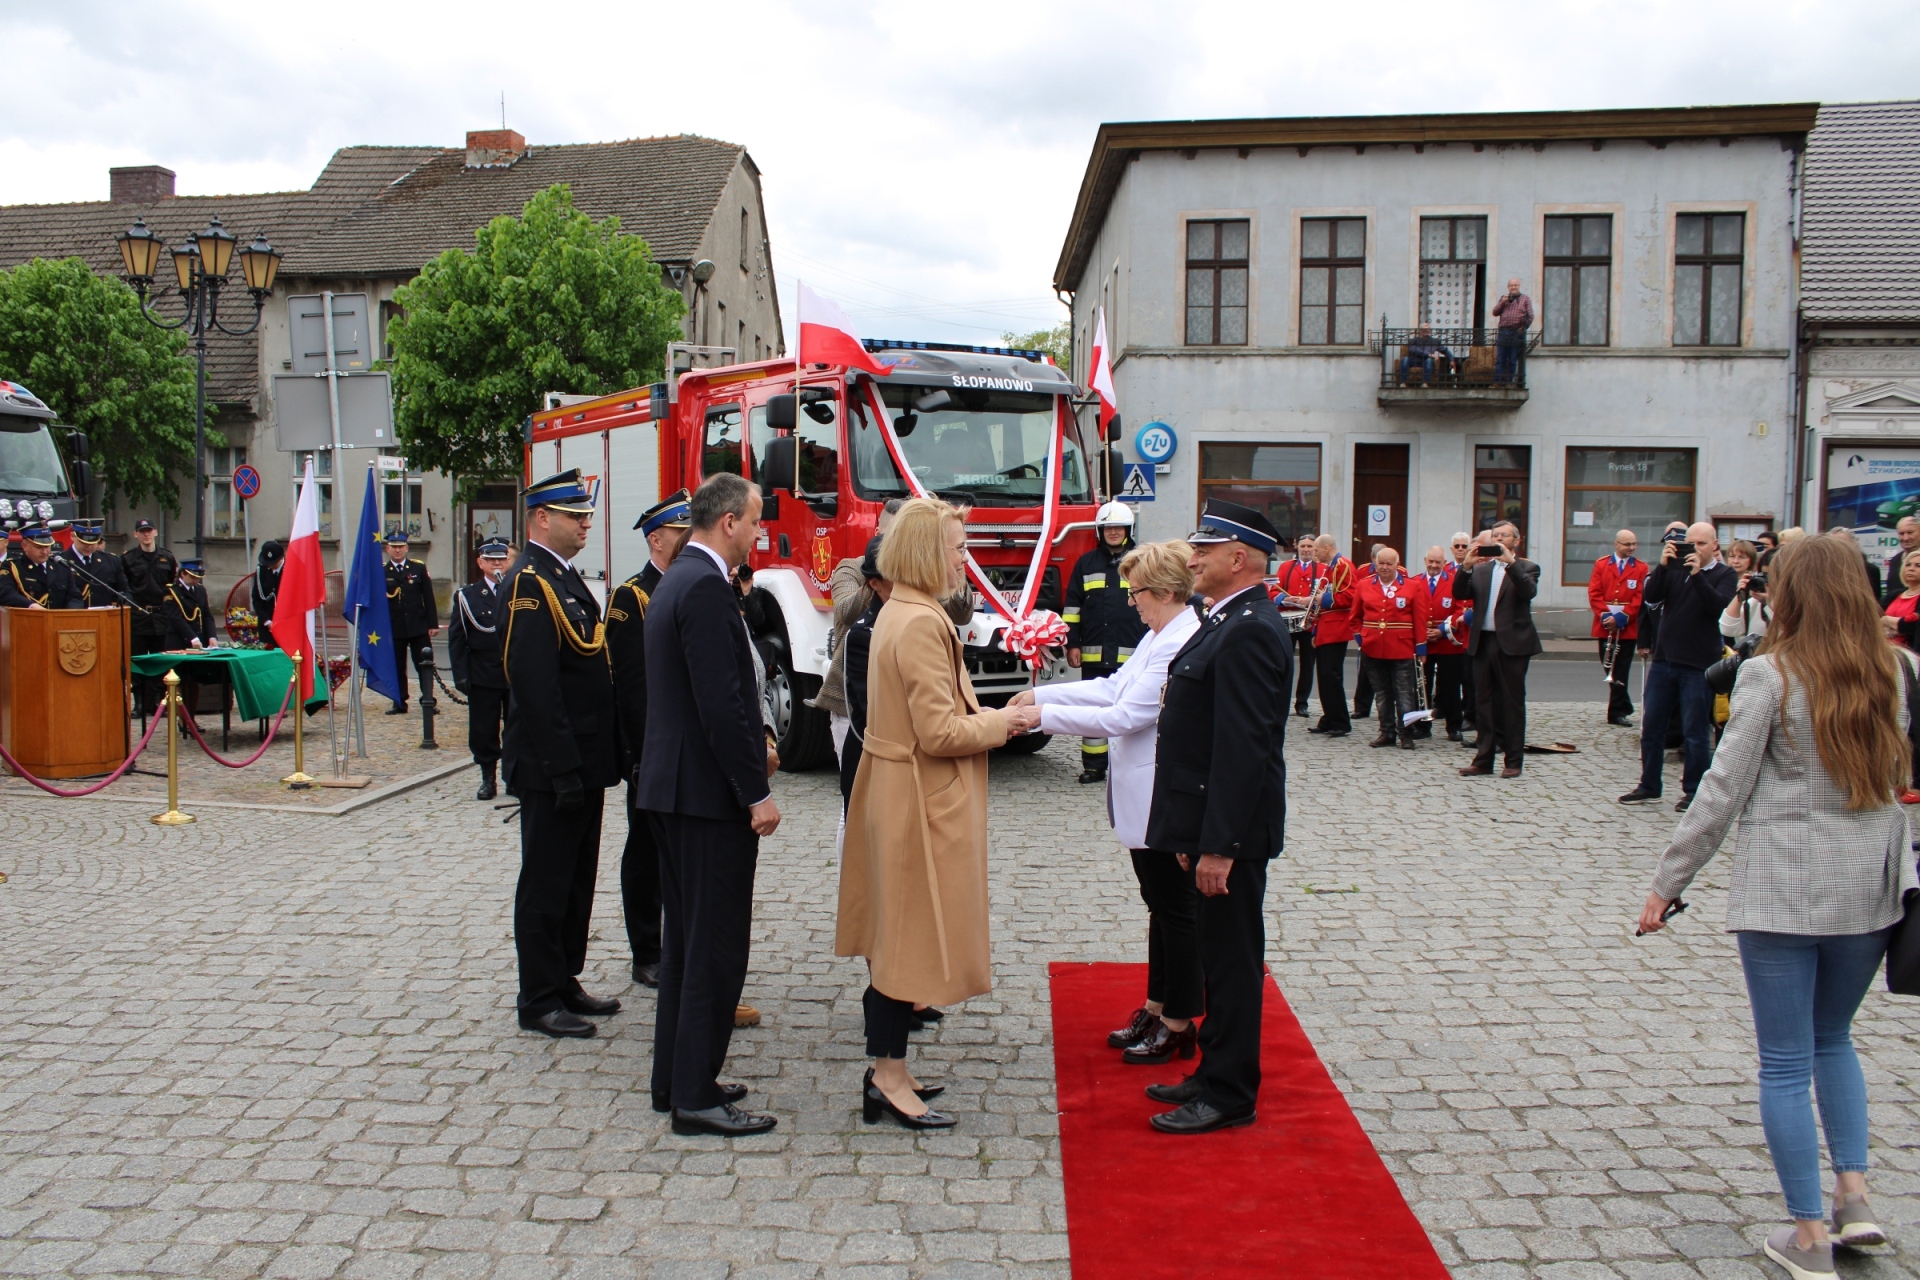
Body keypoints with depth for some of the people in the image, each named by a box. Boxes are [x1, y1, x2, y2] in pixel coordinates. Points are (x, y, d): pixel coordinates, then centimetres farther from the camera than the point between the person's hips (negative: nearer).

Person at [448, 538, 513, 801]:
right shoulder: (467, 596, 4)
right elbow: (457, 638, 1)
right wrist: (461, 675, -5)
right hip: (483, 676, 0)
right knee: (483, 730, 4)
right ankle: (488, 779, 15)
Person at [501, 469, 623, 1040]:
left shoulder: (566, 576, 15)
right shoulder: (529, 582, -16)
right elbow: (536, 687, -23)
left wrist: (601, 759, 17)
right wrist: (563, 769, -24)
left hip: (583, 764, 10)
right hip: (552, 771, -10)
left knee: (577, 880, 17)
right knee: (547, 884, 1)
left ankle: (565, 983, 28)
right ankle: (539, 1002, 11)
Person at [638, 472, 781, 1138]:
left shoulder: (675, 581, 14)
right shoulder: (706, 587, -18)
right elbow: (721, 701, -23)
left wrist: (752, 747, 18)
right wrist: (757, 793, -19)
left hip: (673, 787, 11)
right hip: (707, 792, -11)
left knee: (686, 939, 17)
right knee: (715, 946, -2)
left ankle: (675, 1078, 27)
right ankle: (696, 1097, 6)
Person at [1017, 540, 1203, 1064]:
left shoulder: (1181, 646, -23)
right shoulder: (1158, 637, 10)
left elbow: (1126, 716, -25)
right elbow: (1114, 687, 14)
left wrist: (1045, 715, -20)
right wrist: (1042, 693, 8)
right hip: (1144, 797, 10)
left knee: (1177, 908, 2)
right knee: (1159, 905, 18)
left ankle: (1179, 1025, 14)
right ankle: (1158, 1008, 30)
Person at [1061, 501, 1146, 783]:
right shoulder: (1086, 563, 10)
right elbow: (1072, 606, 10)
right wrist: (1072, 644, 3)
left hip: (1131, 654, -1)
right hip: (1093, 654, 2)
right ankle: (1093, 765, 11)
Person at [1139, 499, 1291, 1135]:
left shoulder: (1249, 632, -20)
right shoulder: (1230, 623, 13)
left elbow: (1243, 748, -25)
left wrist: (1218, 846, -25)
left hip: (1231, 829, -10)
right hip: (1213, 823, 10)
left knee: (1231, 957, 1)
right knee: (1219, 955, 17)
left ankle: (1229, 1094, 12)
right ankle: (1216, 1075, 29)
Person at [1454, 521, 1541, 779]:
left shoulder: (1526, 568, 3)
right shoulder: (1481, 570, 14)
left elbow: (1529, 591, -17)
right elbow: (1461, 593, 1)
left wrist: (1510, 562, -22)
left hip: (1512, 643, -4)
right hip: (1483, 642, 4)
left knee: (1512, 703, 1)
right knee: (1485, 702, 8)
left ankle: (1513, 761, 6)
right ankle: (1484, 759, 13)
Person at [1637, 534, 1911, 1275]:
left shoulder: (1771, 676, -12)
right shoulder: (1891, 671, 3)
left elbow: (1724, 789, -12)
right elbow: (1898, 776, 10)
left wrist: (1667, 882, -5)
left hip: (1784, 891, -5)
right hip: (1870, 886, 5)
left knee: (1787, 1061, 6)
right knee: (1833, 1039, 25)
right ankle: (1854, 1192, 19)